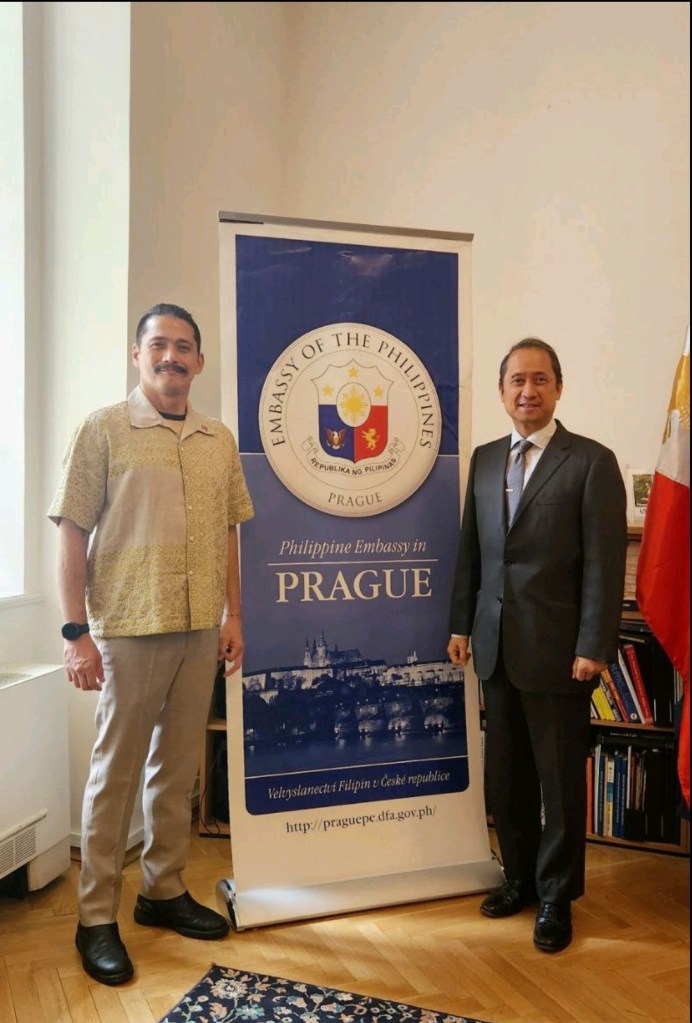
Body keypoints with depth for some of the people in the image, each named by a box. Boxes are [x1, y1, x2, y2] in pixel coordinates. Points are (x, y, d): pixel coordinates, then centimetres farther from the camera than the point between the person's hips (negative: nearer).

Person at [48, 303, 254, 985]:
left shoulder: (220, 441, 9)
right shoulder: (102, 430, -4)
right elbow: (72, 536, -6)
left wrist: (232, 616, 10)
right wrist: (76, 632, -10)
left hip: (199, 629, 5)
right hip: (128, 628, -4)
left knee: (179, 767, 15)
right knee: (115, 771, 6)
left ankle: (163, 891, 32)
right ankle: (96, 919, 22)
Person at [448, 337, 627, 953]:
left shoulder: (592, 462, -7)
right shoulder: (484, 460, 9)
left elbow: (604, 562, -11)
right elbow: (470, 550, 11)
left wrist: (594, 648, -15)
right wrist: (461, 624, 9)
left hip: (557, 649, -5)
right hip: (496, 647, 5)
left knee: (560, 780, 9)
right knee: (505, 776, 16)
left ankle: (556, 896, 28)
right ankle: (520, 876, 36)